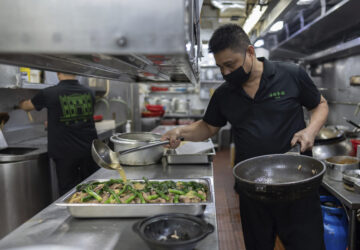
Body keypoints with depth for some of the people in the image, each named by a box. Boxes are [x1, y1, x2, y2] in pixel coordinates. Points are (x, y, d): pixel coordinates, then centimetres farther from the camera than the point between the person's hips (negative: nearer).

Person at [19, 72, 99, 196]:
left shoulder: (49, 94, -9)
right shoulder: (89, 93, 3)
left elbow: (26, 106, 9)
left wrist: (21, 103, 36)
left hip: (65, 153, -3)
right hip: (89, 150, 4)